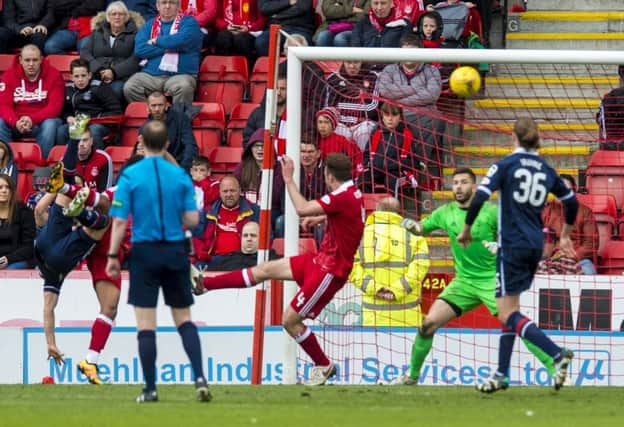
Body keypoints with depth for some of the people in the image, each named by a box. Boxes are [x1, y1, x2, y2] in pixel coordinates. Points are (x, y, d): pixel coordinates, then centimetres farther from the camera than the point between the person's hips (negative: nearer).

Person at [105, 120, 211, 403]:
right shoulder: (180, 176, 1)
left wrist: (113, 256, -1)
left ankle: (150, 388, 0)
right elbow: (193, 220, 0)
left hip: (144, 254, -2)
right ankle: (199, 377, -3)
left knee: (146, 325, 1)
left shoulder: (129, 176, -5)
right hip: (175, 252, 2)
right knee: (184, 319, 12)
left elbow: (120, 221, -8)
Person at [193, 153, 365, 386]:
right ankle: (204, 284, 21)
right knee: (264, 270, 12)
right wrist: (319, 218, 31)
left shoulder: (343, 198, -26)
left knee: (290, 320, -3)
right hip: (321, 260, 10)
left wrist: (288, 179, -21)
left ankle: (324, 366, 14)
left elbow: (302, 209, -31)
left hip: (330, 271, -10)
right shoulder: (352, 193, 5)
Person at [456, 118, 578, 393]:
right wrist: (565, 235, 36)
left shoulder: (506, 165, -6)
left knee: (507, 314, -7)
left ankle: (557, 353, -25)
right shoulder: (546, 171, 10)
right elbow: (572, 202, 20)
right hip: (535, 245, 6)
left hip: (512, 244, -6)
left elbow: (480, 197, -15)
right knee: (510, 310, 17)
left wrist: (466, 230, -1)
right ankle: (502, 375, 17)